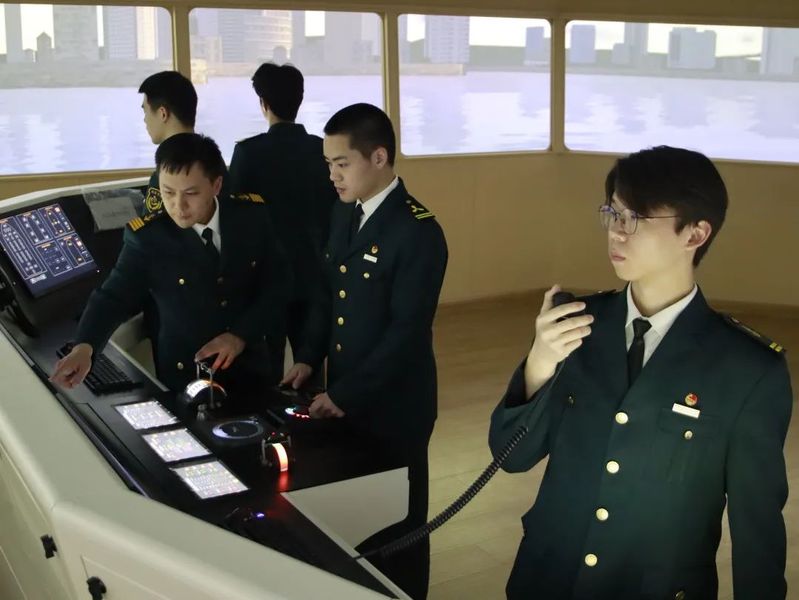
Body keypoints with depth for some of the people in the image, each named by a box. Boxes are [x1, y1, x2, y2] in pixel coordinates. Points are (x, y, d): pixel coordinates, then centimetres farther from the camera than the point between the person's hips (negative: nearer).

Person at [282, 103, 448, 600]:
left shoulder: (418, 232, -20)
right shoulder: (344, 212, 5)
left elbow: (407, 331, -22)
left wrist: (347, 394, -20)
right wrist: (309, 358, 2)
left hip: (392, 405, -7)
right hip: (343, 396, 7)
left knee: (395, 520, 10)